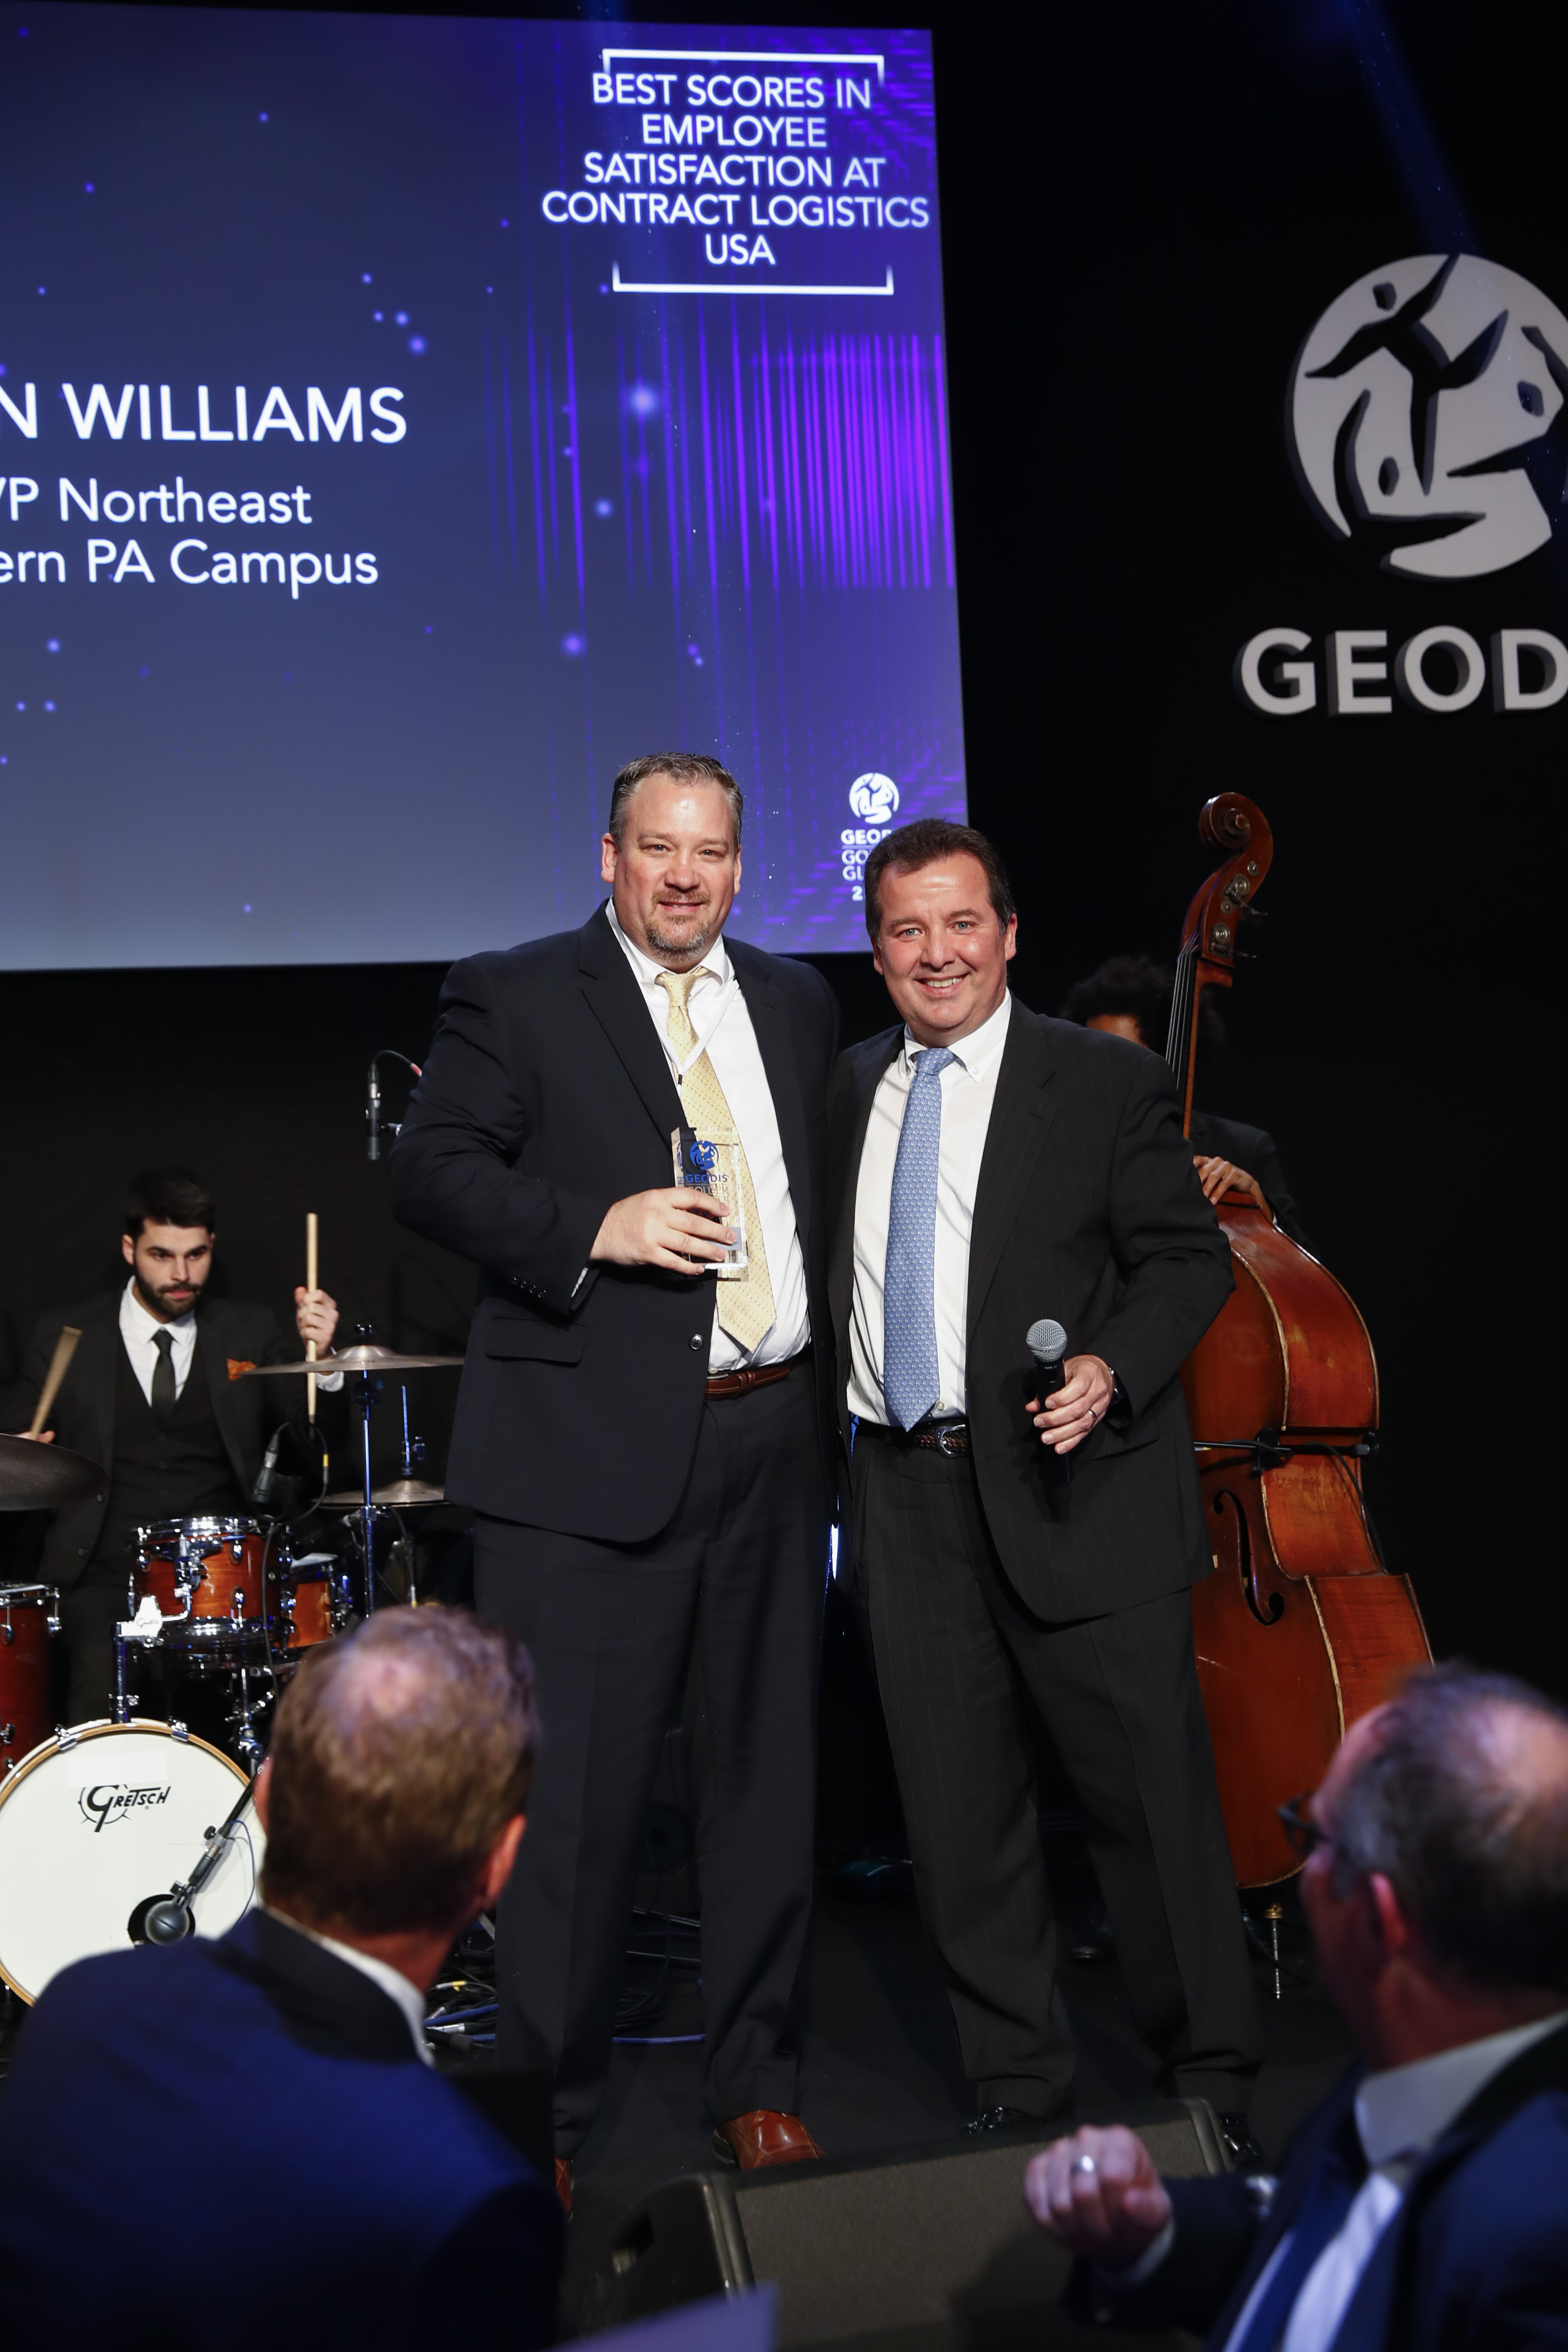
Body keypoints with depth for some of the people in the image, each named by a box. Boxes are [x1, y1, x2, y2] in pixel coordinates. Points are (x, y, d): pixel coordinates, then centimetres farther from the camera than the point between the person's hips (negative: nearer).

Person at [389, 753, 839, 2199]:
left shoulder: (797, 1003, 16)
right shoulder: (513, 997, 1)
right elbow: (429, 1170, -8)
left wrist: (831, 1383, 10)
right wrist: (596, 1226, -21)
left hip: (774, 1442, 5)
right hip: (593, 1455, -5)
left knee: (768, 1771, 13)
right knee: (578, 1793, -1)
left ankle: (757, 2080, 29)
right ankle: (548, 2111, 17)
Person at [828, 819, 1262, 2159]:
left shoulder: (1108, 1084, -1)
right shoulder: (854, 1091, 13)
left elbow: (1190, 1258, -3)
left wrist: (1112, 1368, -18)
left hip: (1075, 1493, -4)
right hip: (909, 1497, 5)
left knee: (1154, 1796, 3)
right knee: (959, 1820, 10)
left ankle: (1212, 2084, 20)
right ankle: (1016, 2083, 26)